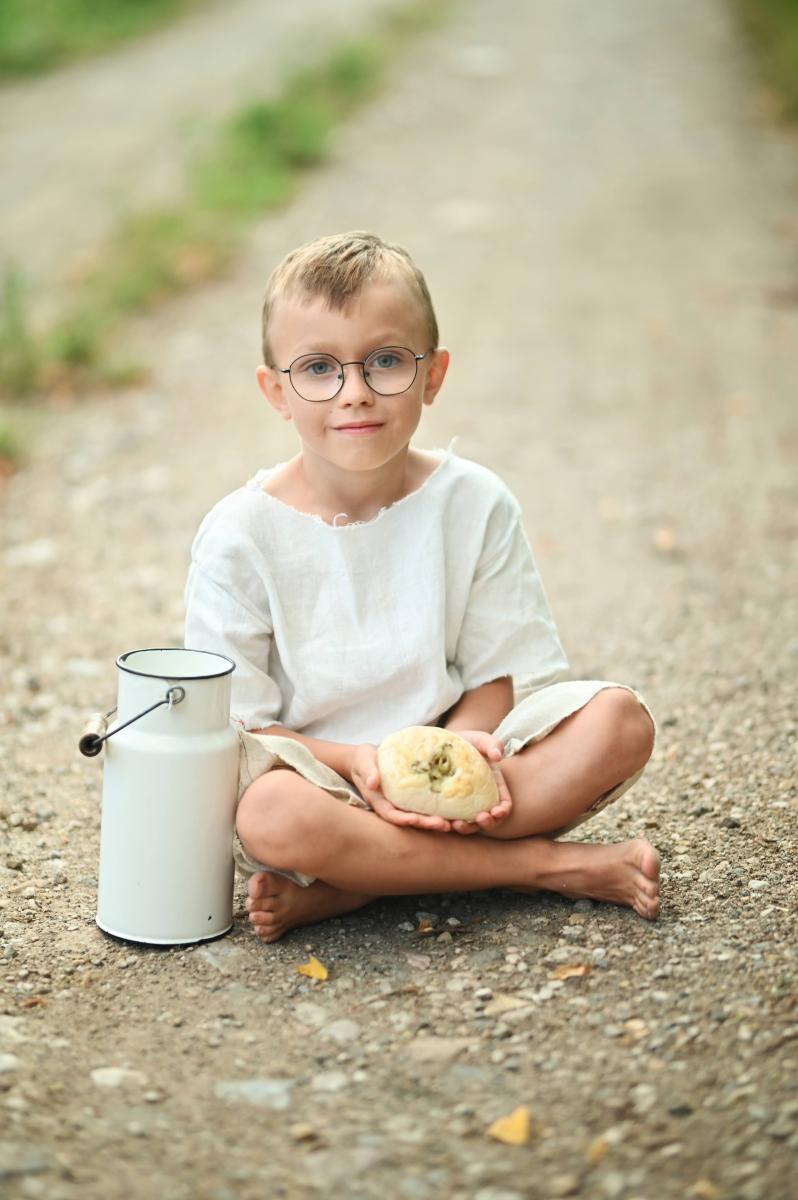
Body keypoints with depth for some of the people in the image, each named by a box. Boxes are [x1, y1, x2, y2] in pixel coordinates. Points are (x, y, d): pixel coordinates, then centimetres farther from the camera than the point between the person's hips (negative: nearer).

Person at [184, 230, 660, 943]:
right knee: (274, 816, -37)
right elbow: (235, 722, -8)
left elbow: (498, 670, 2)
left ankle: (347, 888, -21)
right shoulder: (241, 536, -9)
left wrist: (462, 742, -21)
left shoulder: (476, 504, -2)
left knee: (620, 721, -18)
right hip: (316, 769, -3)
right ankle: (550, 865, -18)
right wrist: (356, 762, -24)